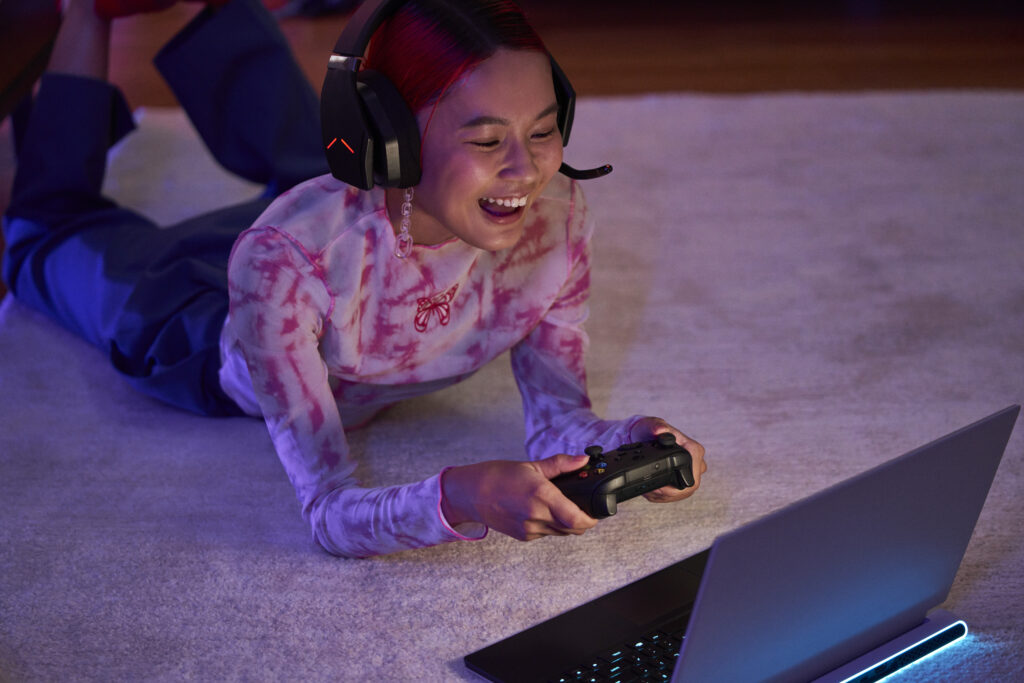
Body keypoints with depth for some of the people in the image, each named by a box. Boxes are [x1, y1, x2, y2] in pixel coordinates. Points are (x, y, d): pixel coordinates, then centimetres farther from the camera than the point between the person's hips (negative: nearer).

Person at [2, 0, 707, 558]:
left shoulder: (555, 211, -37)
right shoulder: (289, 256, -49)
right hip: (209, 343, -3)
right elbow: (330, 513, -46)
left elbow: (560, 418, -26)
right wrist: (460, 497, -66)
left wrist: (634, 441, -48)